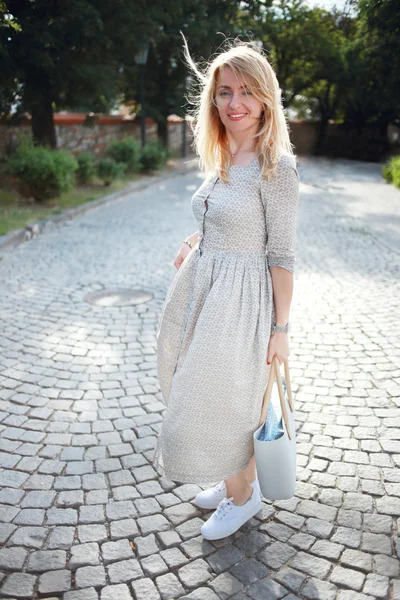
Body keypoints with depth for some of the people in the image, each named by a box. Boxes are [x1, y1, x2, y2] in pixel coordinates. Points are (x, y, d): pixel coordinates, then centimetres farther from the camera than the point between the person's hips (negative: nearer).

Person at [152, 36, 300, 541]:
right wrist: (196, 242, 2)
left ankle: (241, 495, 32)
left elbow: (282, 254, -16)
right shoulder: (222, 160, 8)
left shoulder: (276, 166, -16)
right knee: (202, 397, 19)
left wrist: (281, 328, -13)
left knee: (221, 405, 5)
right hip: (202, 290, 8)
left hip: (240, 300, -8)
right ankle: (236, 480, 42)